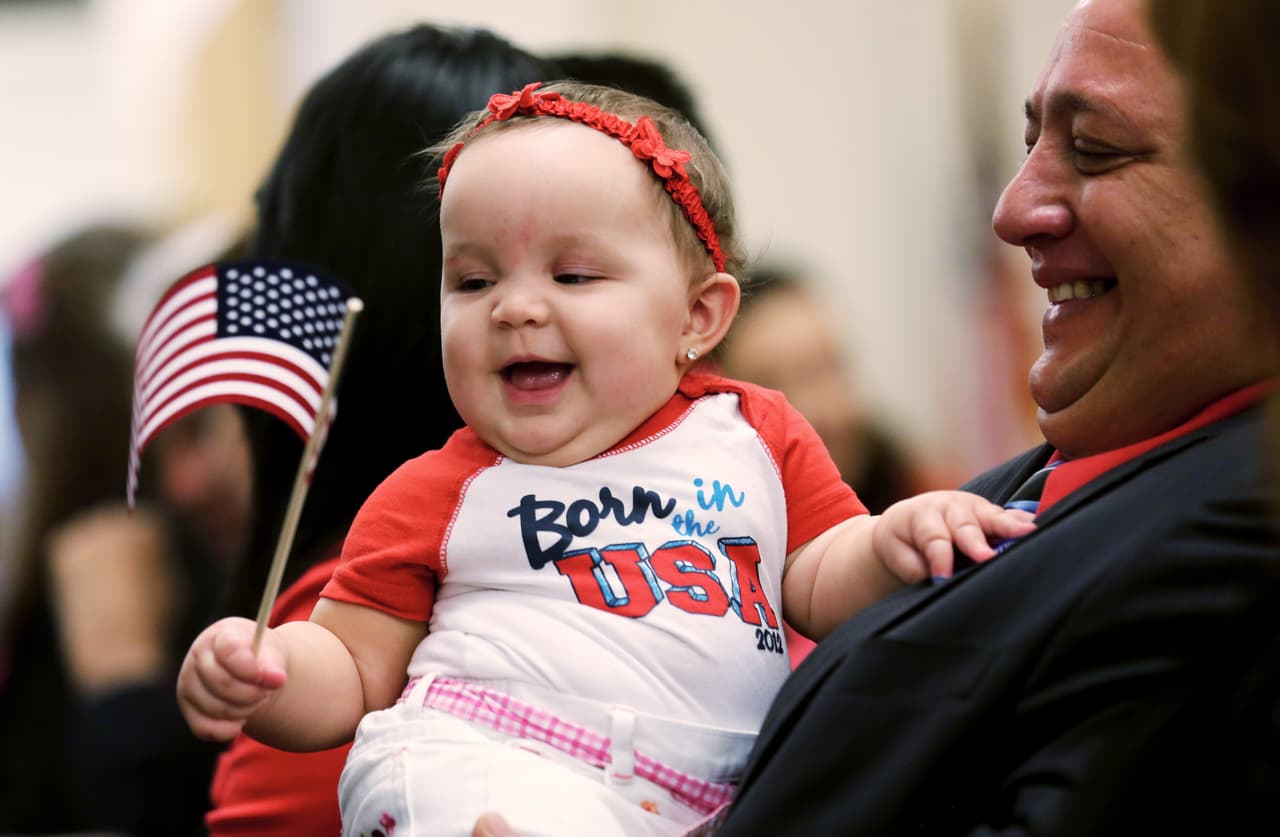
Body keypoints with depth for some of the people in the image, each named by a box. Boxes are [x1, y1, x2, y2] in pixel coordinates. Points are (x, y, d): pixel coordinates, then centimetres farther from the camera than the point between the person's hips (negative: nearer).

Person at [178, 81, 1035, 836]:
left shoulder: (756, 434, 19)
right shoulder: (436, 494, 13)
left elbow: (820, 586, 20)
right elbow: (353, 670, 14)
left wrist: (895, 542, -2)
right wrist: (260, 673, -8)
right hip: (474, 760, -6)